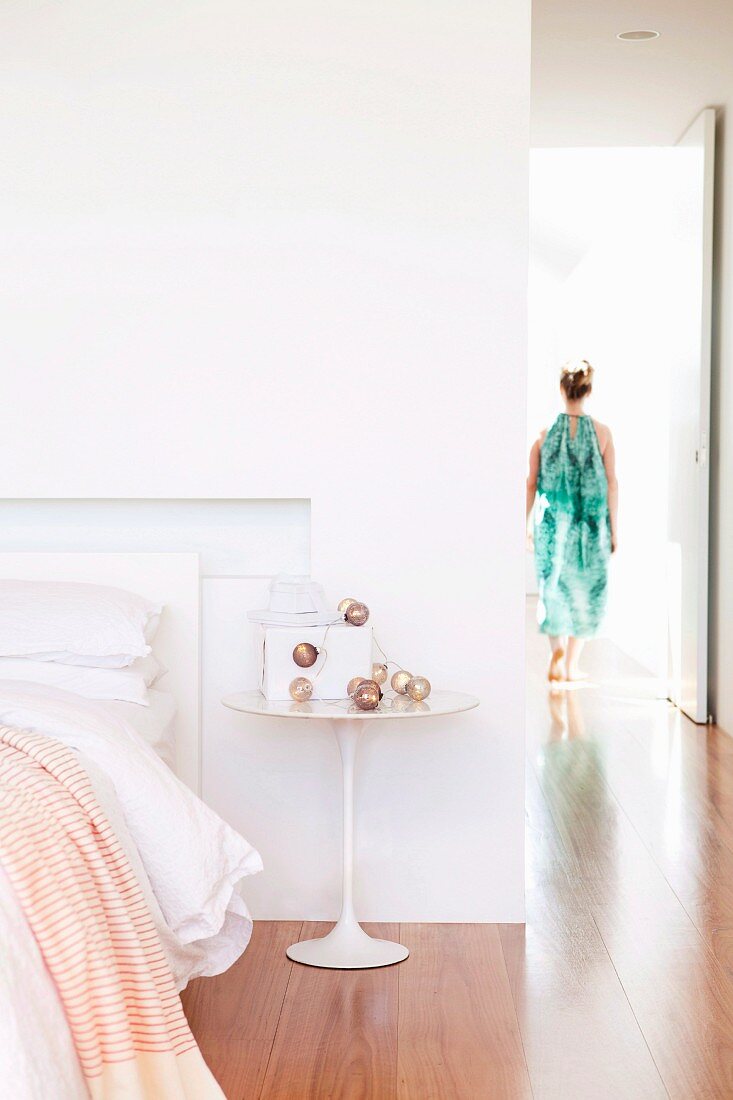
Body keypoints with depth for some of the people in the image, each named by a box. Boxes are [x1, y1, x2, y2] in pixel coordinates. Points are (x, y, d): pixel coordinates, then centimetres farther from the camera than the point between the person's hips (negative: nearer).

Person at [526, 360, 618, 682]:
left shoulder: (545, 432, -4)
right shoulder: (601, 433, -5)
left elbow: (531, 484, -1)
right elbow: (612, 485, -3)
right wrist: (614, 531, 5)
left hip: (552, 523, 0)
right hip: (591, 524, 0)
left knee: (554, 588, 13)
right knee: (585, 591, 12)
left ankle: (557, 650, -9)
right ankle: (571, 664, 17)